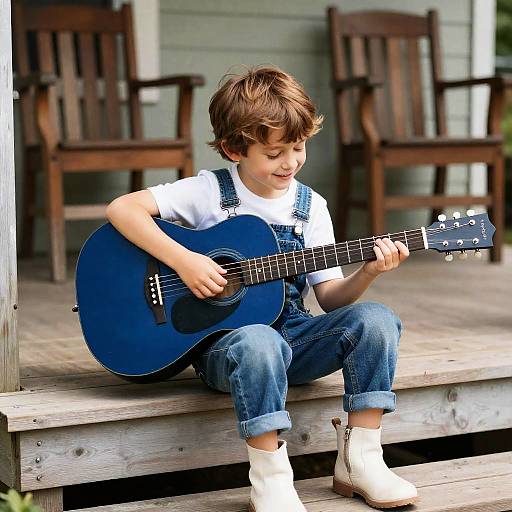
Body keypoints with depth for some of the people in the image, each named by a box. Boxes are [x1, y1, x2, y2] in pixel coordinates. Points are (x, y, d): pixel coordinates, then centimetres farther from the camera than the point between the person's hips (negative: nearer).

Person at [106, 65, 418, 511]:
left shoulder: (311, 206, 8)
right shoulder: (210, 191, -4)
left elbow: (330, 296, 7)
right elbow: (121, 208, -12)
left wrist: (367, 274, -14)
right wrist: (182, 260, -22)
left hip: (292, 334, 5)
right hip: (224, 339, -4)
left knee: (376, 319, -21)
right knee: (259, 342, -41)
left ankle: (360, 462, -14)